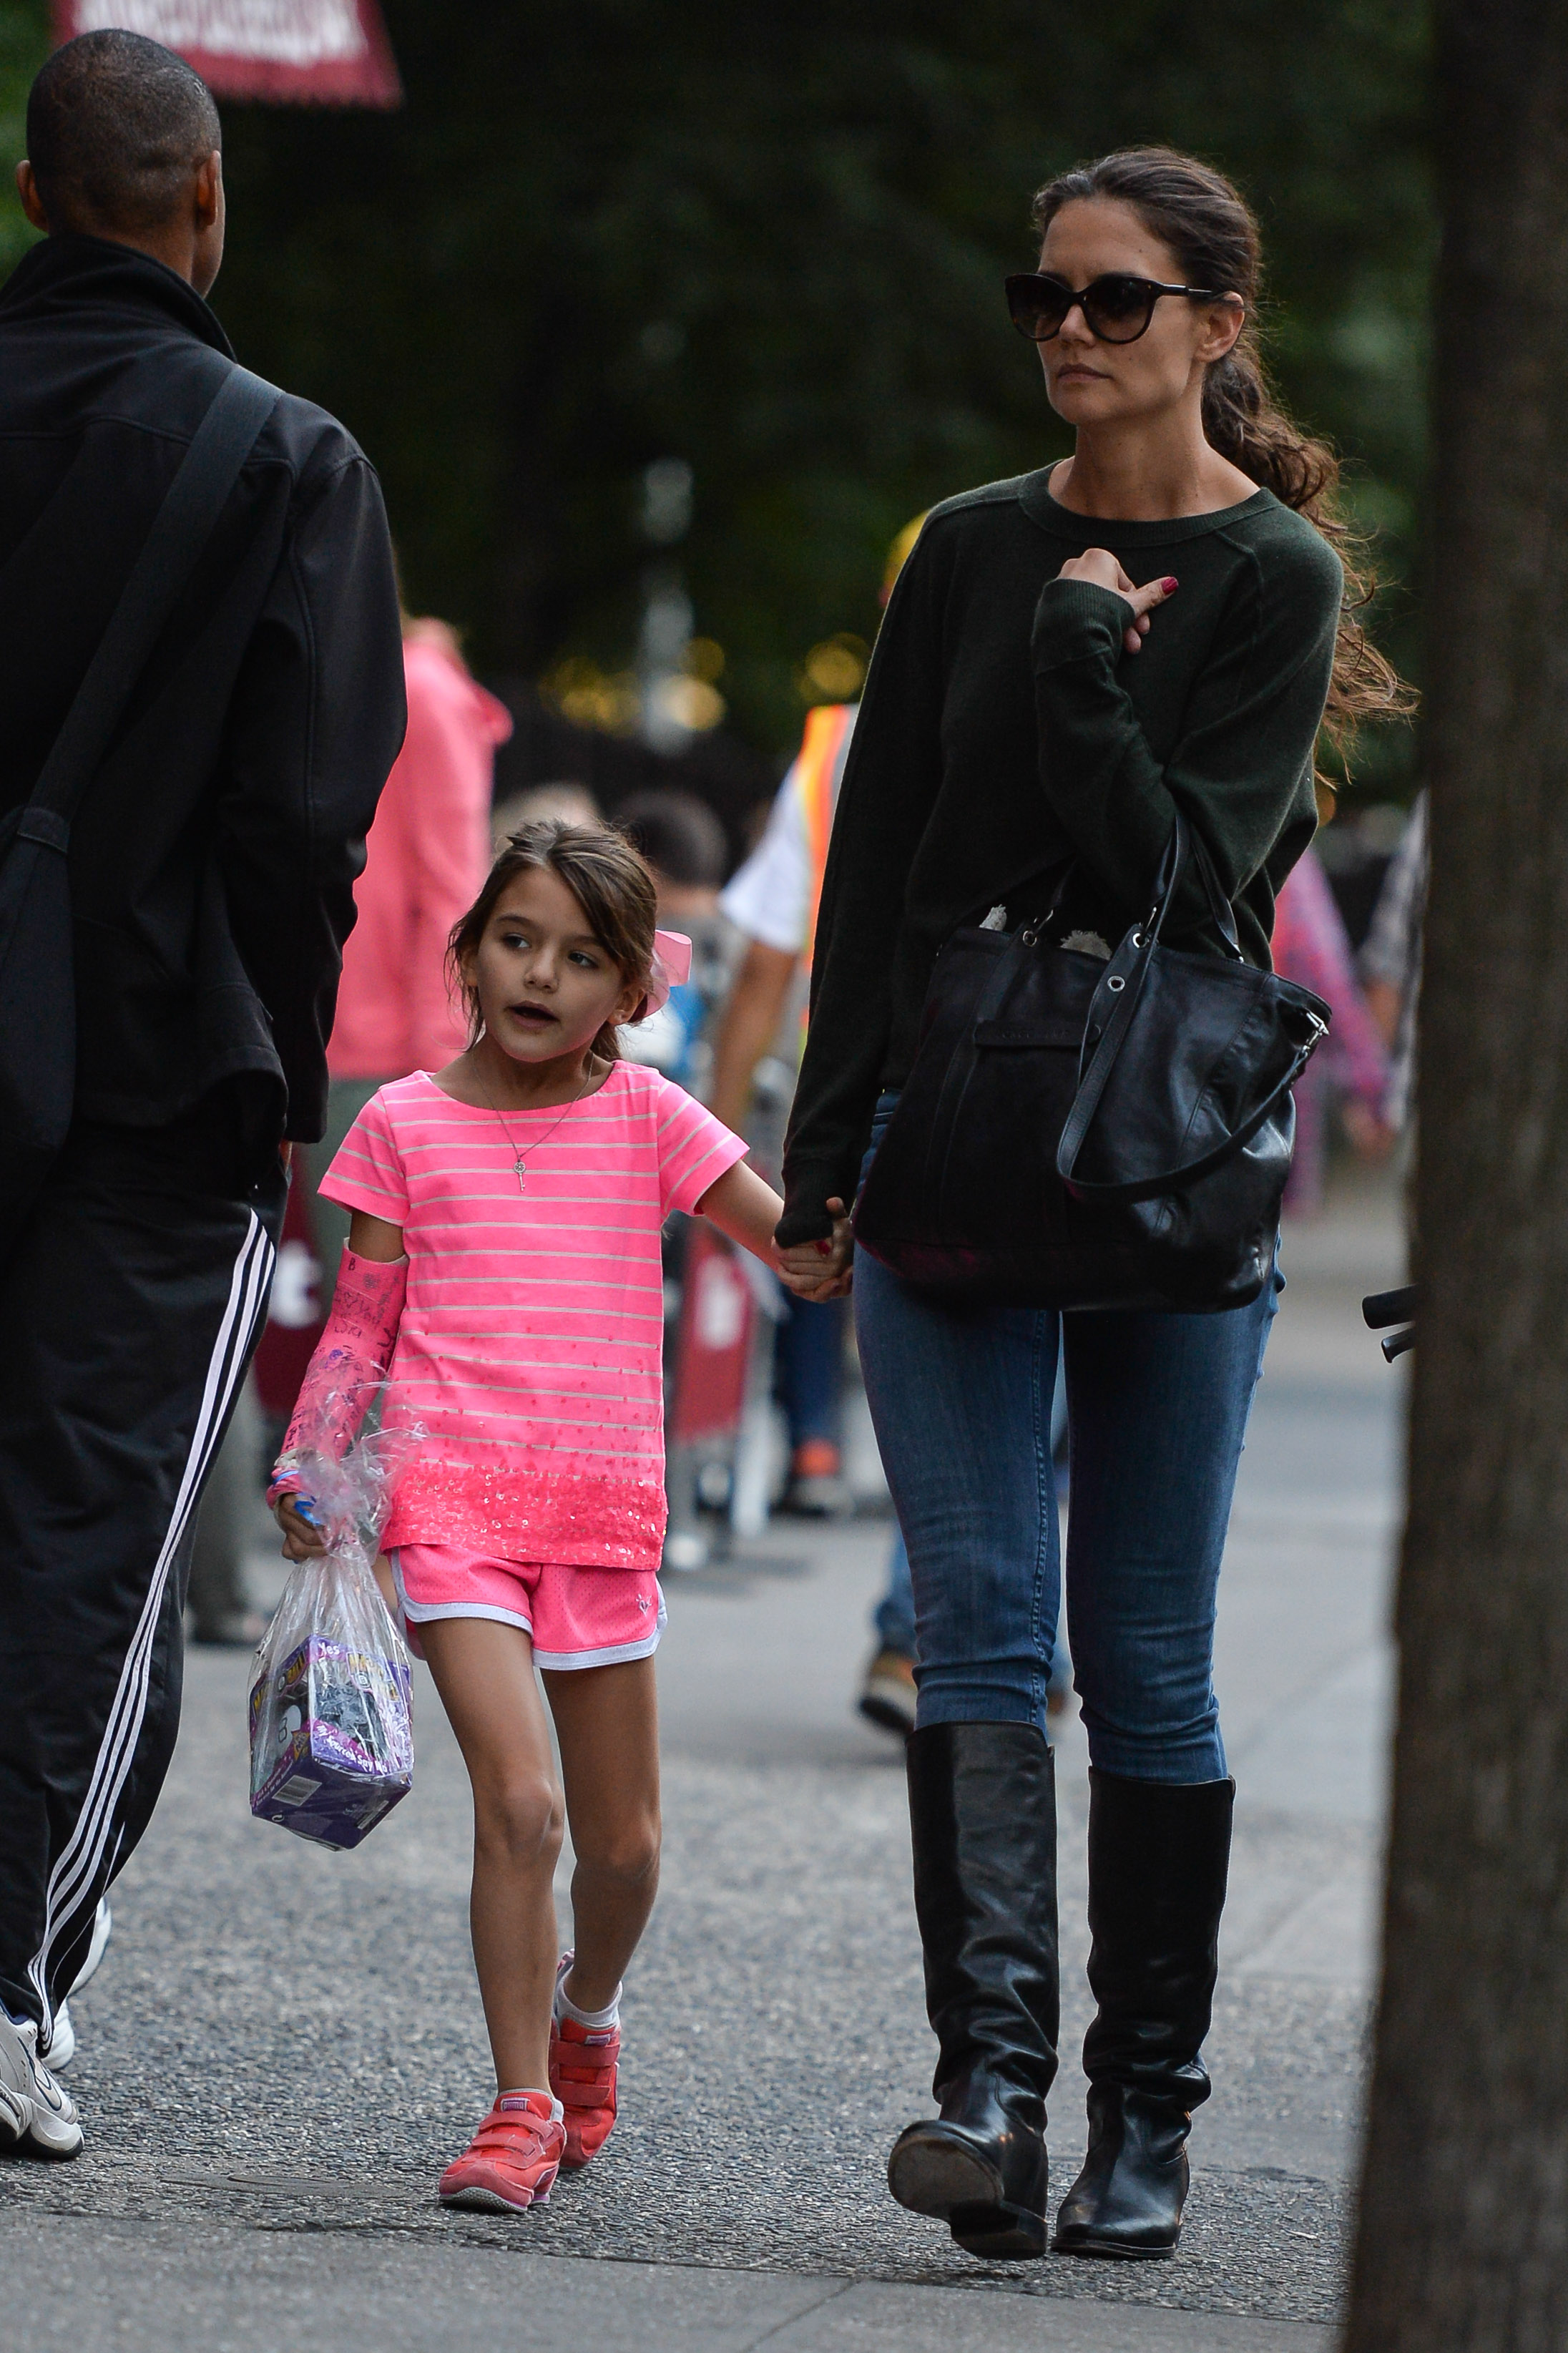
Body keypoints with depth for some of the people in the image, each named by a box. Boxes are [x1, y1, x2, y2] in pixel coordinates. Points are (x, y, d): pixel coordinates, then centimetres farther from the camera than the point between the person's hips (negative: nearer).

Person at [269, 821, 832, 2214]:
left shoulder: (647, 1119, 6)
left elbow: (797, 1238, 0)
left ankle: (586, 2009, 41)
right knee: (519, 1800, -18)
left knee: (623, 1841, 9)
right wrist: (305, 1468, -3)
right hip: (454, 1496, -2)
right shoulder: (404, 1125, 5)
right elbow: (360, 1323, 8)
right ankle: (523, 2110, -8)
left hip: (604, 1509, 2)